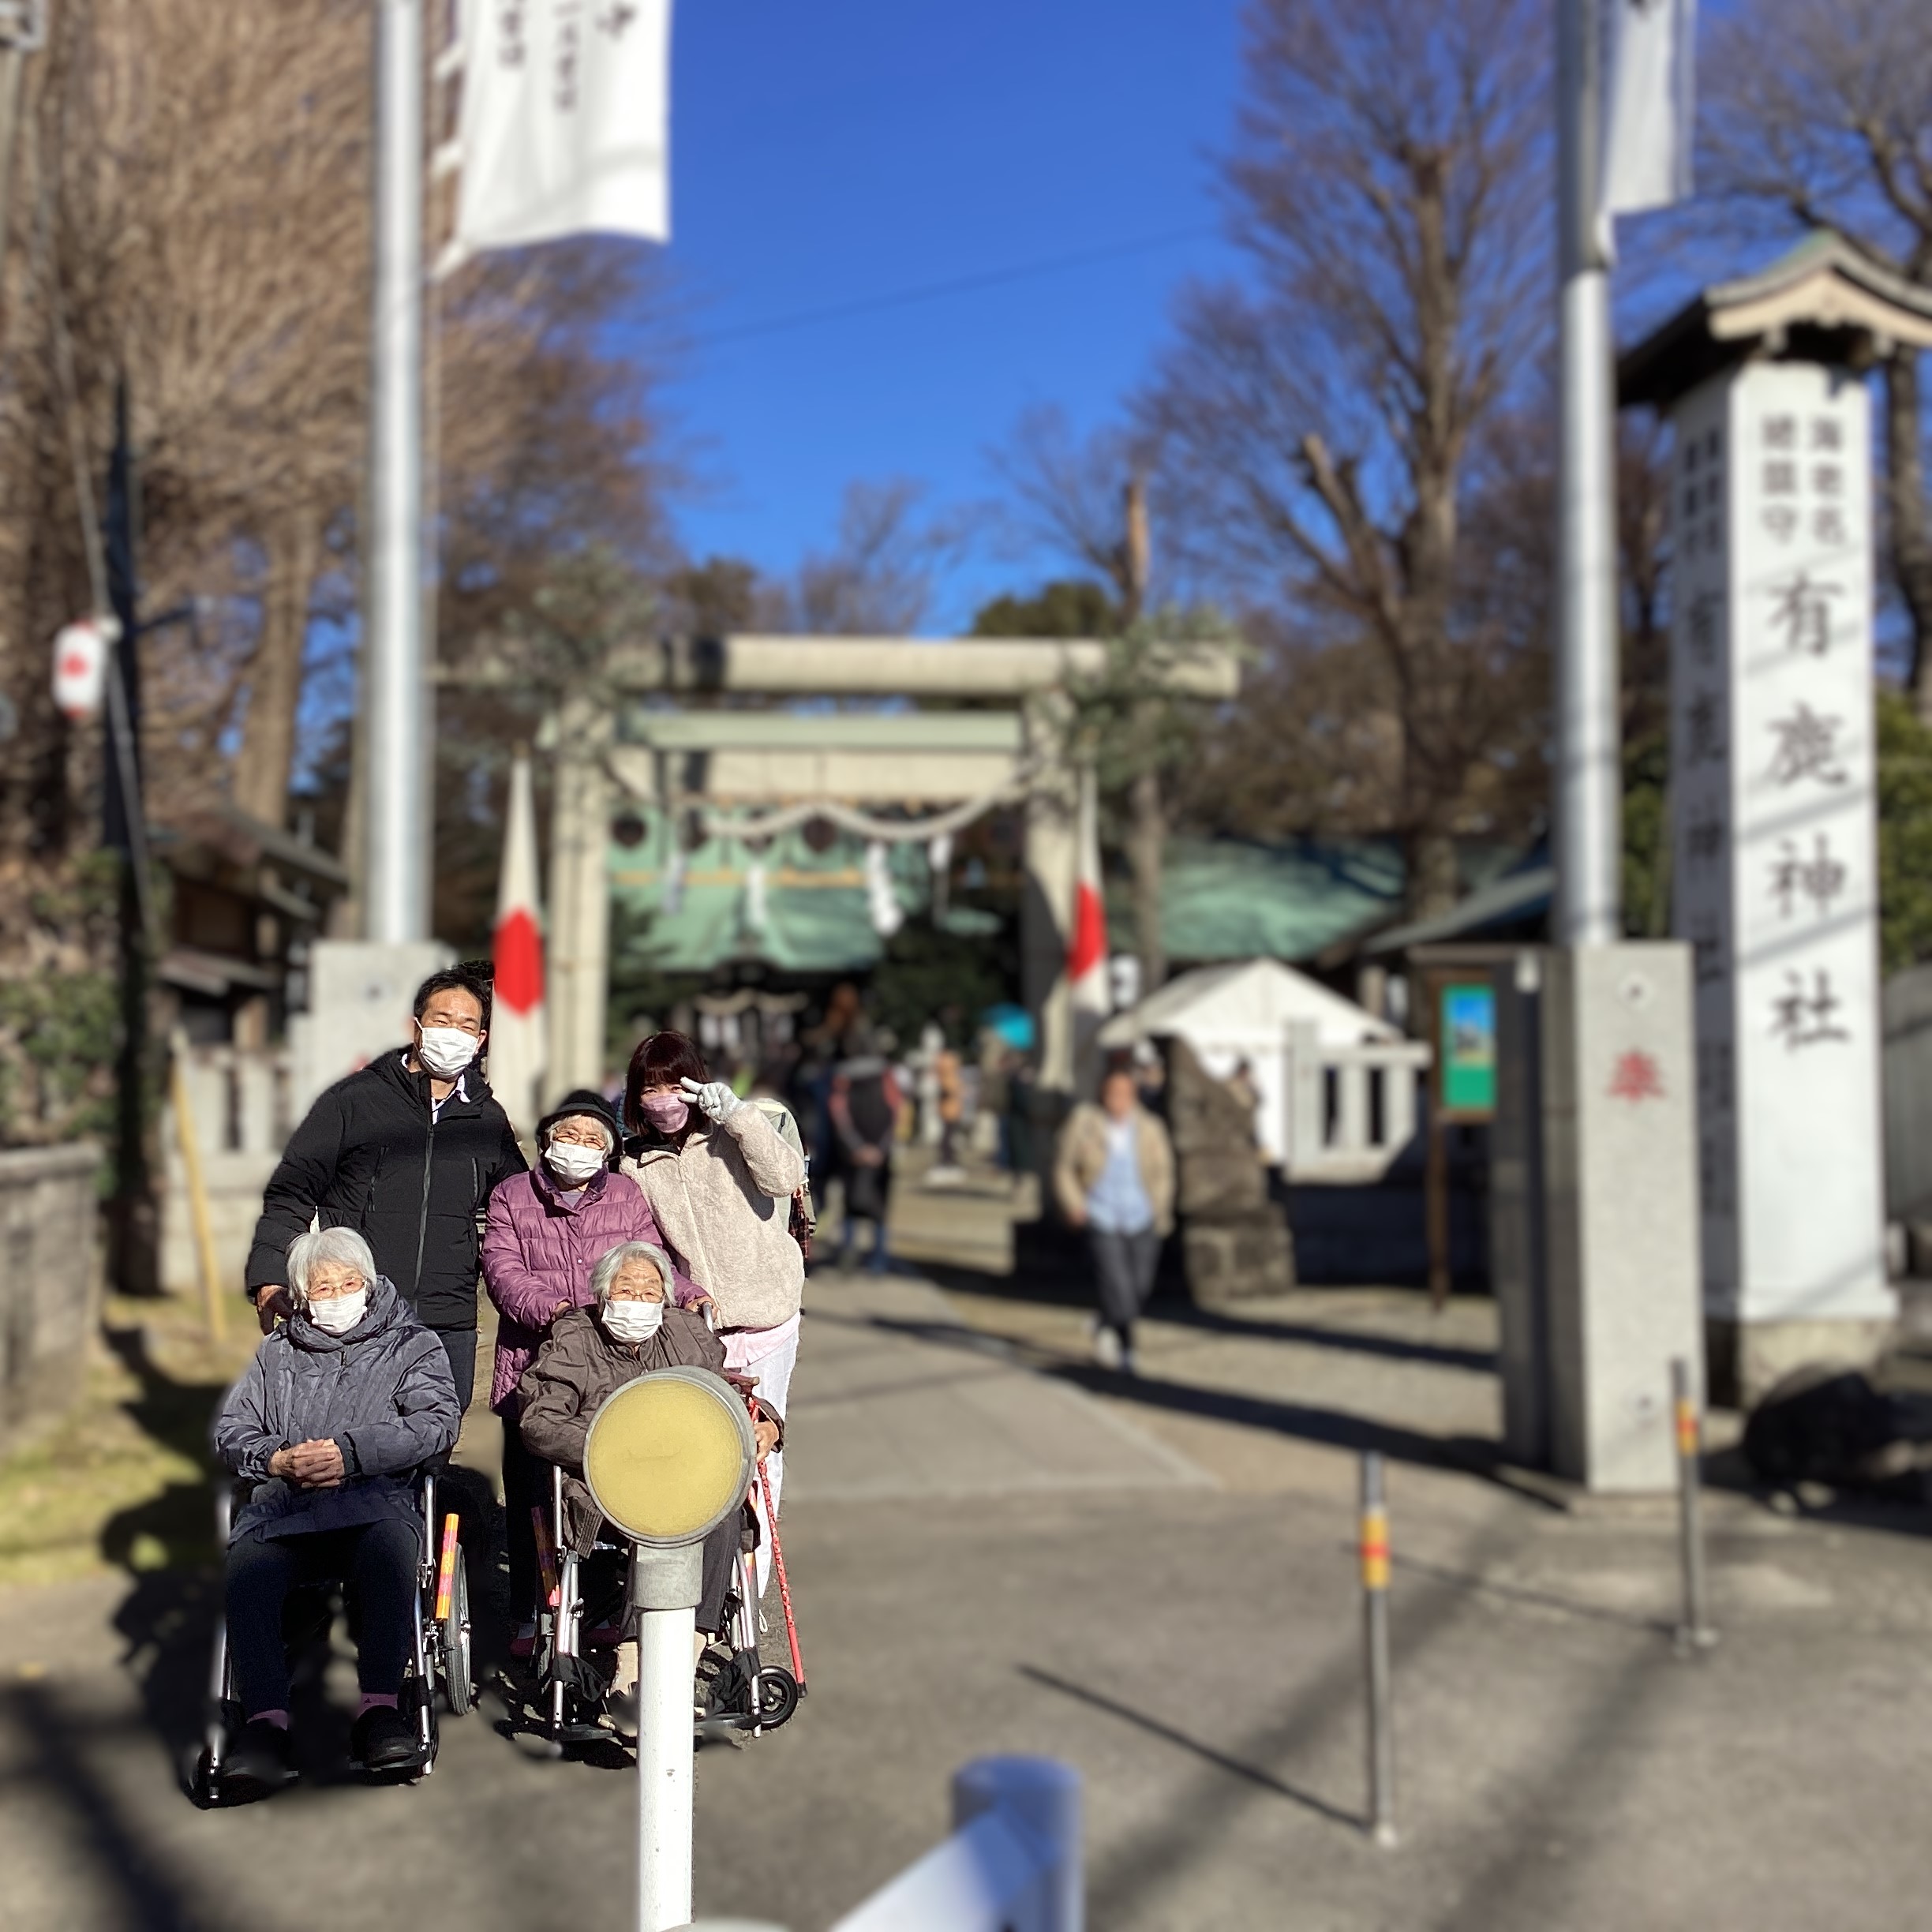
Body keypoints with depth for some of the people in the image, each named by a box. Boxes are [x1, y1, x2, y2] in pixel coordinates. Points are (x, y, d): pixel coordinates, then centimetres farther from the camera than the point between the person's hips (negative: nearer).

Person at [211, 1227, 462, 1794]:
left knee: (389, 1550, -37)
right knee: (247, 1569, -32)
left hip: (376, 1500, -2)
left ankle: (379, 1706, -35)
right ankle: (265, 1719, -33)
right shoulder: (277, 1352, 29)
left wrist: (350, 1453, -10)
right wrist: (279, 1460, -2)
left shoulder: (412, 1345, 19)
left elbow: (438, 1422, 2)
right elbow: (231, 1430, 20)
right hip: (282, 1505, 2)